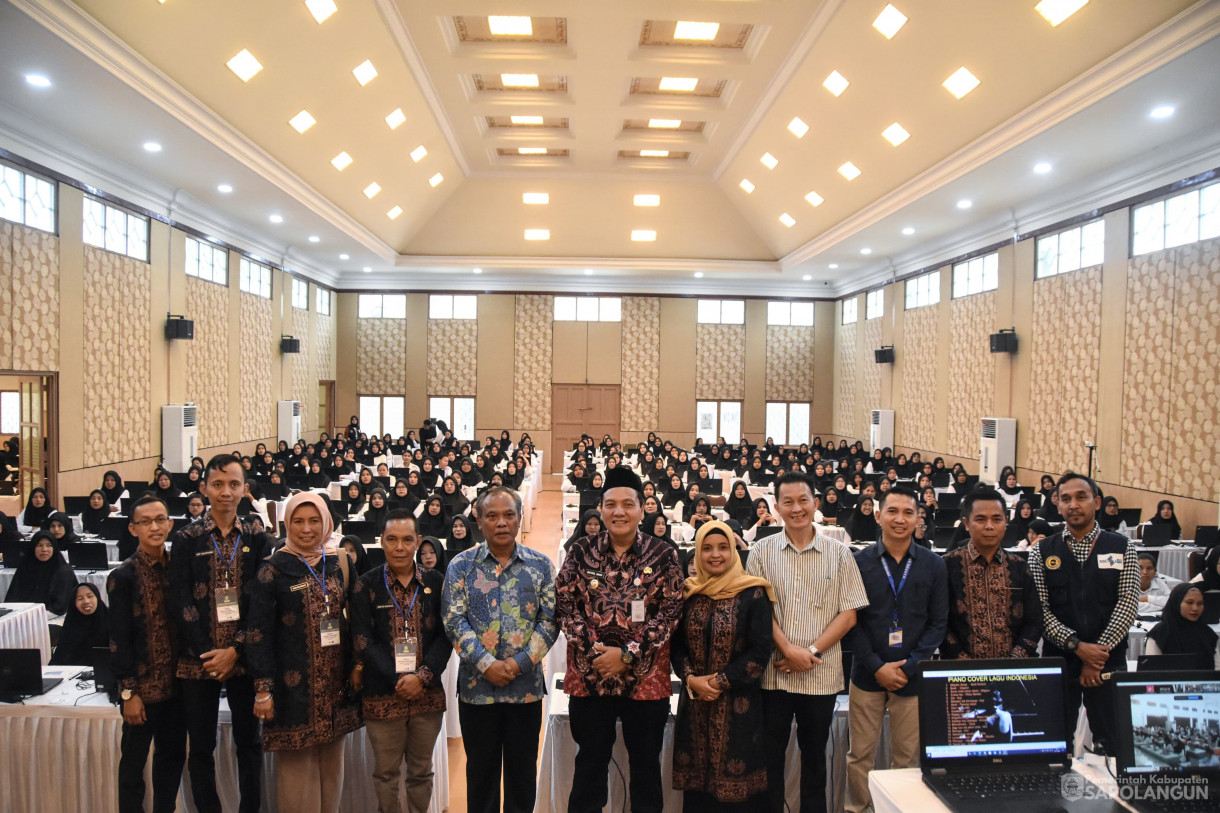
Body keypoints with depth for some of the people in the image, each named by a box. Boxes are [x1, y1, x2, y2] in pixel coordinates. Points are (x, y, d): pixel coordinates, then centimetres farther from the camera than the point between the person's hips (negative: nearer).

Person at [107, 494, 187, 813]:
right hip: (143, 685, -4)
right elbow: (119, 639, -11)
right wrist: (129, 692, -12)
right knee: (134, 762, 9)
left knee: (173, 756, 15)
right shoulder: (123, 576, -10)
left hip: (176, 682, 5)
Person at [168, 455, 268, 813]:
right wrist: (207, 653, -12)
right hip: (198, 660, 0)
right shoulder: (186, 539, 0)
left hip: (243, 658, 1)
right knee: (201, 747, 9)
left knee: (249, 742, 10)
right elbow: (180, 601, -6)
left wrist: (236, 649, -11)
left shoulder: (256, 539, 2)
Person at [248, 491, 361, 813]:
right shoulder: (274, 569, -7)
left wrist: (354, 664, 9)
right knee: (297, 765, 3)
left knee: (330, 763, 12)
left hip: (335, 682, 5)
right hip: (294, 683, -4)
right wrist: (263, 689, -13)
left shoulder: (336, 564, 7)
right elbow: (258, 632, -9)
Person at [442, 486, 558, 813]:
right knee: (481, 768, 13)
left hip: (527, 684, 1)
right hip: (477, 684, 0)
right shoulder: (461, 565, -1)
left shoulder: (541, 565, 2)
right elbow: (454, 621, -7)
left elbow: (550, 620, -2)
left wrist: (520, 662, -13)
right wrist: (486, 664, -16)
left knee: (523, 769, 12)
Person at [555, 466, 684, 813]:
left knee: (646, 765, 14)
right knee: (590, 764, 14)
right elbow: (564, 605, -1)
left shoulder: (664, 555, -4)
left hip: (645, 678, -1)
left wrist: (627, 654, -14)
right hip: (589, 675, 1)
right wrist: (592, 649, -13)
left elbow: (670, 612, -8)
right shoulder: (580, 552, 1)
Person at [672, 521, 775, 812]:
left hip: (738, 703, -3)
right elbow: (677, 643, 7)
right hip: (694, 702, 4)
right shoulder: (687, 592, 5)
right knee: (696, 778, 11)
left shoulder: (753, 593, -6)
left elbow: (761, 649, -9)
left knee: (736, 782, 3)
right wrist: (691, 679, -9)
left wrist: (720, 682, -13)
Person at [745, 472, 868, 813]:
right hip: (773, 671, 0)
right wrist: (789, 649, -14)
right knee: (770, 754, 9)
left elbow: (848, 614, -1)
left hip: (821, 673, 0)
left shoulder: (839, 553, 1)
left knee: (814, 754, 14)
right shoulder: (762, 551, 1)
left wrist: (811, 650, -11)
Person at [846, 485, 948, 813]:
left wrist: (908, 667, -8)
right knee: (859, 754, 7)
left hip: (912, 676, 1)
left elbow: (937, 623, 1)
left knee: (908, 757, 8)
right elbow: (852, 620, -2)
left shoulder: (934, 565, 2)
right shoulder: (859, 562, -1)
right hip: (867, 674, 0)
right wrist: (877, 667, -9)